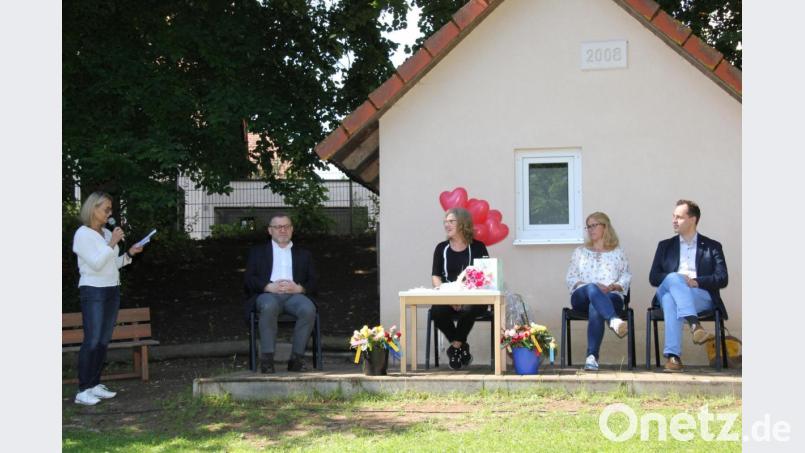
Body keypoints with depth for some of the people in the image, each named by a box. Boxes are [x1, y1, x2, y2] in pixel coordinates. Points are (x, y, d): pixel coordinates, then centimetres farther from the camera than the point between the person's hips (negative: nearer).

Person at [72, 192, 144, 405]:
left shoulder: (107, 233, 13)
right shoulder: (83, 234, -8)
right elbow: (96, 263, -16)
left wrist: (129, 254, 6)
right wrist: (112, 243, -16)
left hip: (112, 290, 8)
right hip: (93, 291, -8)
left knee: (104, 341, 7)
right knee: (92, 341, -13)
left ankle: (95, 385, 12)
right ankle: (82, 391, -11)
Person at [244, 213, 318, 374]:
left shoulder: (303, 254, 28)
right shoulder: (257, 252, 25)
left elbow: (313, 283, 16)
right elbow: (249, 280, 10)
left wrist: (299, 288, -7)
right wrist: (270, 287, -10)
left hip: (294, 294, 1)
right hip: (267, 294, -1)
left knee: (308, 309, -34)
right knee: (269, 307, -39)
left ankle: (296, 358, -27)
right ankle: (267, 359, -36)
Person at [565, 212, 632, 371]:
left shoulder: (617, 252, 24)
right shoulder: (580, 252, 27)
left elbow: (626, 276, 12)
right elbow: (570, 278, 17)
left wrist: (612, 287, -9)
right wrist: (590, 286, -3)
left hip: (611, 296, -1)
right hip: (582, 297, 1)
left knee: (595, 308, -39)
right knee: (592, 289, -39)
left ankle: (592, 356, -50)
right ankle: (614, 321, -64)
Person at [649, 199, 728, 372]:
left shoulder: (712, 246, 18)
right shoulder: (665, 246, 25)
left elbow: (722, 279, 5)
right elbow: (653, 278, 13)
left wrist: (696, 281, -12)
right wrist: (678, 279, -8)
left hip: (701, 296, -1)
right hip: (667, 291, 2)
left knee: (670, 299, -36)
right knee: (673, 278, -36)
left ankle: (672, 355, -49)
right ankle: (694, 324, -54)